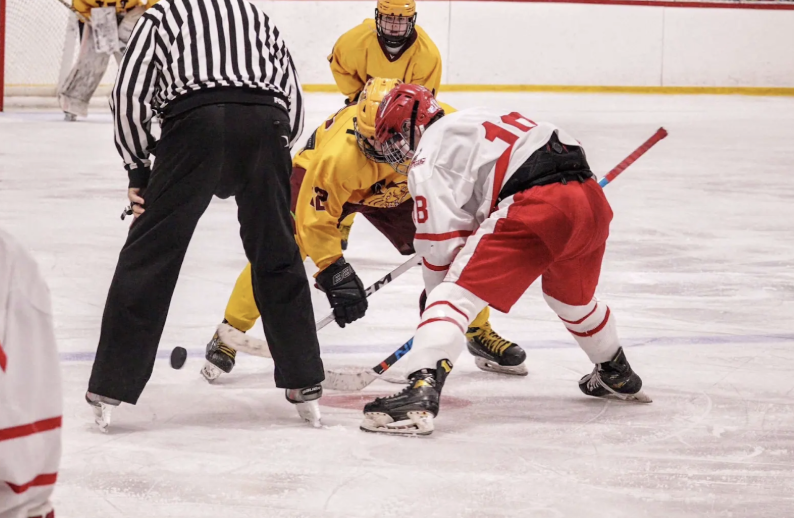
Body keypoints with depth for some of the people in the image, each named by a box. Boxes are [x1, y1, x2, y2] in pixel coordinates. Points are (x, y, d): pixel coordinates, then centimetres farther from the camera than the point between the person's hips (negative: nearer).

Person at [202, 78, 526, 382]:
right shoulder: (338, 156, -43)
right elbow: (315, 221, -33)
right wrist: (335, 274, -35)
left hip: (398, 189, 4)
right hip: (319, 180, -4)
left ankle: (478, 332, 16)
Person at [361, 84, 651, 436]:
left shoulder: (428, 158, 5)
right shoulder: (471, 122, 33)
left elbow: (440, 241, 0)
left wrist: (435, 293, 15)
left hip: (534, 207, -9)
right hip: (591, 200, 9)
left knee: (455, 296, -9)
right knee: (572, 296, 35)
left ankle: (421, 393, -27)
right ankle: (618, 377, 55)